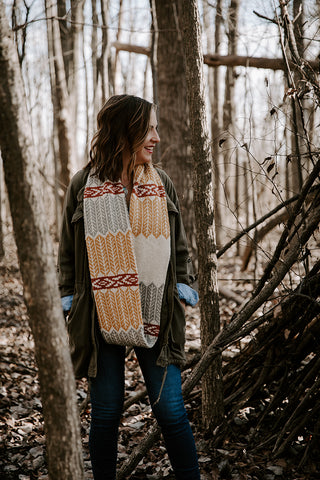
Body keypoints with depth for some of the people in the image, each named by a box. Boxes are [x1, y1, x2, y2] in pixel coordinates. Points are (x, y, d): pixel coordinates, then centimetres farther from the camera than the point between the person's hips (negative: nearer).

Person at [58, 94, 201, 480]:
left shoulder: (161, 183, 6)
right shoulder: (84, 185, 0)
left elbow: (178, 245, 14)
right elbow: (68, 249, 7)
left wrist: (183, 284, 2)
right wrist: (68, 296, 2)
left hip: (155, 315, 1)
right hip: (101, 316, -1)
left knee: (170, 410, 2)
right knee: (106, 413, 9)